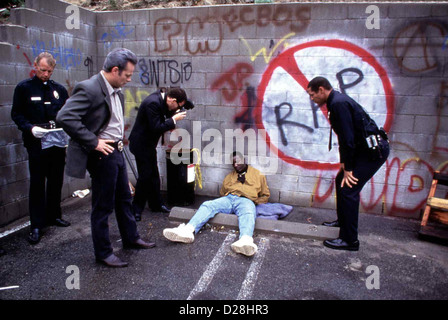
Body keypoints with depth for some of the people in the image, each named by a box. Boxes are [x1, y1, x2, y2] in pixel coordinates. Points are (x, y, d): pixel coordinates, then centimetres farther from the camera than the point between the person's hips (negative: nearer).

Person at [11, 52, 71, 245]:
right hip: (36, 144, -3)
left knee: (56, 182, 12)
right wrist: (30, 128, -17)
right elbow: (16, 114, 0)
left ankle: (54, 215, 27)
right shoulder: (24, 88, 1)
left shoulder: (59, 89, 10)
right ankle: (36, 225, 9)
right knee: (37, 184, 1)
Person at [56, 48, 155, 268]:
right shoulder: (89, 89, -19)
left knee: (124, 198, 21)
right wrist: (94, 142, -25)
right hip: (102, 155, -9)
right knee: (103, 206, 4)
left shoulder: (116, 91, 9)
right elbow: (65, 117, -28)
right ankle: (103, 253, 21)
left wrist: (119, 140, 11)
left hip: (116, 152, 9)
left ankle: (131, 238, 39)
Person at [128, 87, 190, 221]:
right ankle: (136, 209, 10)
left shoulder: (160, 99, 2)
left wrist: (172, 114, -4)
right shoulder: (153, 103, -26)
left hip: (148, 143, 9)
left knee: (153, 175, 15)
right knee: (145, 176, -4)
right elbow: (156, 128, -27)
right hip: (141, 144, -9)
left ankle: (156, 204, 27)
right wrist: (174, 120, -20)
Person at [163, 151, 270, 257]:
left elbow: (265, 195, 22)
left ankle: (246, 240, -70)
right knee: (207, 205, -25)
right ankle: (188, 230, -48)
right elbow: (222, 193, 34)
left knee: (248, 213, -40)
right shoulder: (229, 176, 32)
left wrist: (255, 203, 3)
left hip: (246, 200, -4)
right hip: (228, 198, 4)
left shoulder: (257, 175, 22)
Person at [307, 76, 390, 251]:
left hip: (374, 150, -11)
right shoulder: (337, 101, 13)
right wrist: (344, 162, 15)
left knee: (348, 188, -11)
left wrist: (348, 168, -16)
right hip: (368, 148, 11)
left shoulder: (339, 104, -20)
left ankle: (349, 240, -2)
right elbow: (345, 137, 17)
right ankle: (343, 220, 38)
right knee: (341, 181, 20)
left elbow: (347, 138, -22)